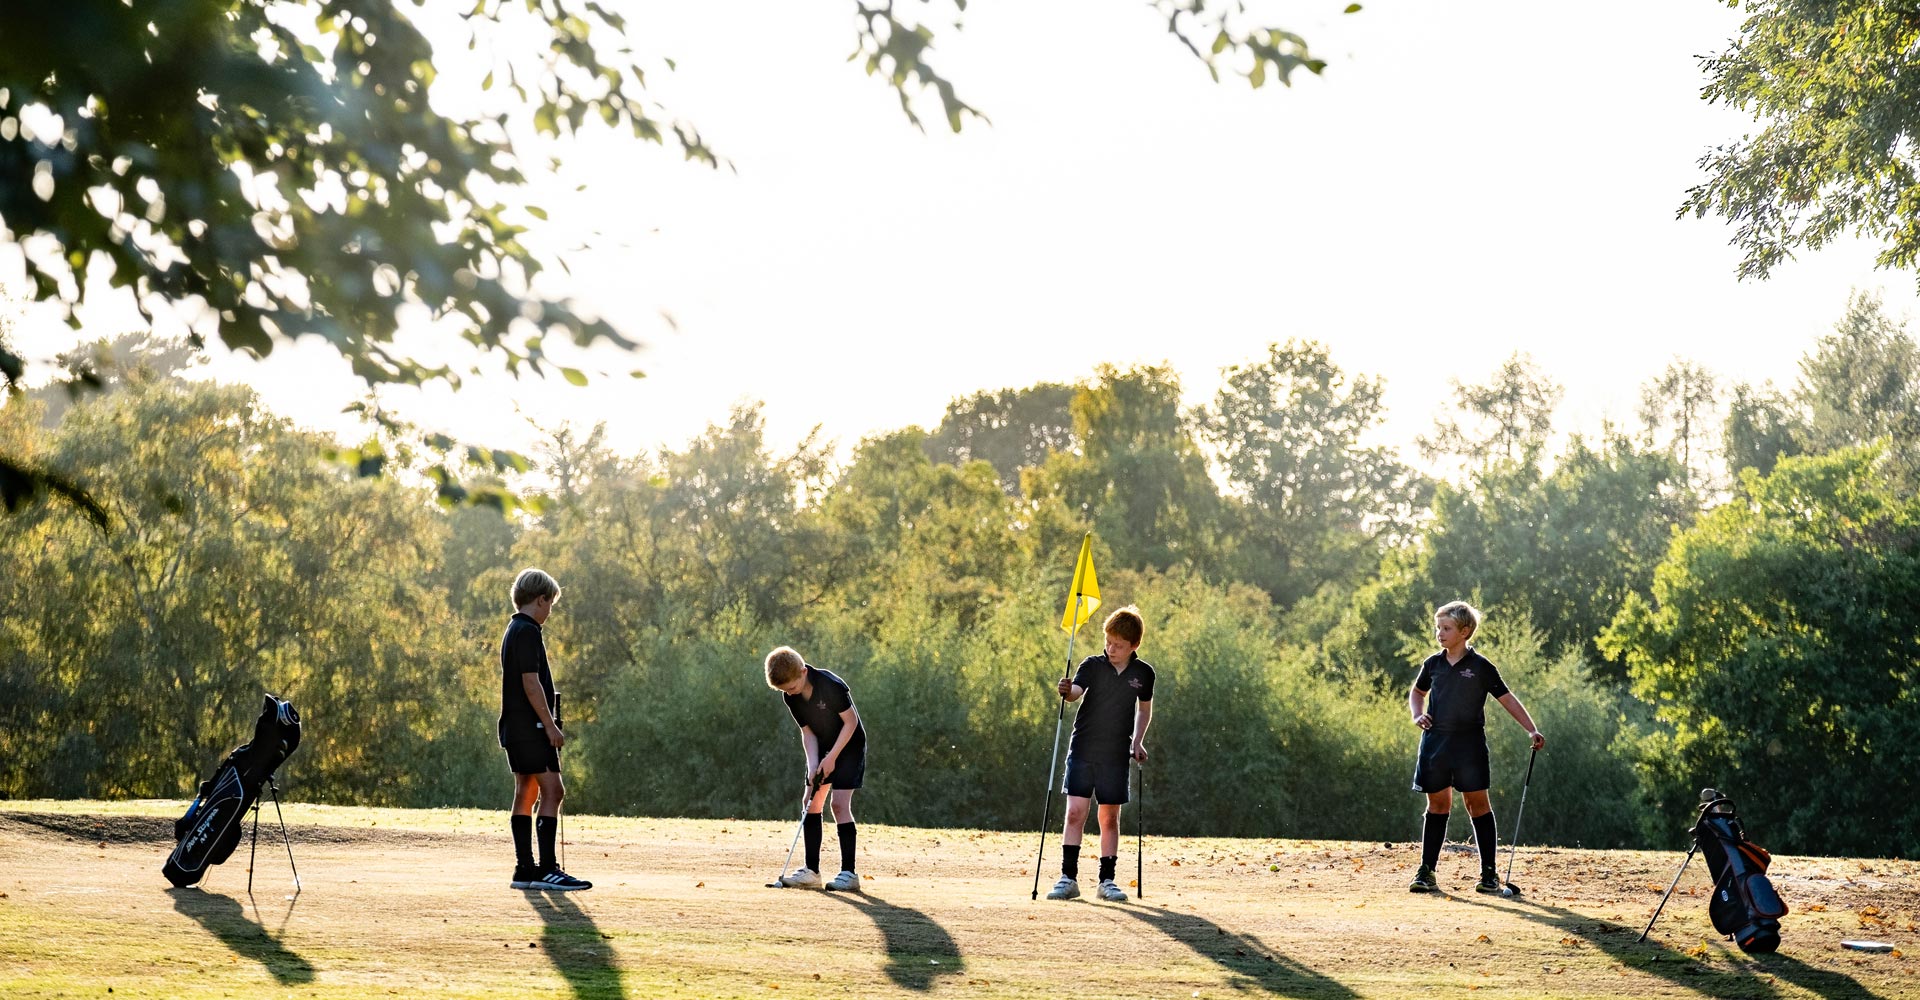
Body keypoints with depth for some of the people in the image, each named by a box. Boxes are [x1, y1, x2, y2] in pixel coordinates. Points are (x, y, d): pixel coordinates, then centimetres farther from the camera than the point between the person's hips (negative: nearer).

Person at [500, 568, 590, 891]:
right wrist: (551, 725, -17)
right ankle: (546, 869, -14)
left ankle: (524, 869, 11)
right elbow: (531, 683, -19)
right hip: (531, 727, -10)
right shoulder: (527, 631, -13)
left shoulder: (514, 630, 18)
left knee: (525, 793, 10)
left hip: (515, 728, 10)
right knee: (552, 792, -11)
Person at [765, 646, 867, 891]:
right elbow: (807, 732, -2)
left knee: (839, 803, -16)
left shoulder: (831, 685, -28)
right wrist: (813, 765, -15)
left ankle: (849, 872, -14)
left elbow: (851, 721, -20)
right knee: (812, 804, 2)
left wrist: (832, 757, -20)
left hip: (849, 745, -7)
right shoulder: (792, 698, -8)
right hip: (822, 748, 7)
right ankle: (811, 871, 7)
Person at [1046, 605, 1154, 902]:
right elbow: (1077, 690, -21)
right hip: (1083, 751, -1)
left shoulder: (1143, 674, 2)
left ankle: (1107, 881, 14)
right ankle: (1068, 878, -3)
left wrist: (1138, 742, 8)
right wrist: (1067, 691, -44)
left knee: (1110, 817, 5)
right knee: (1075, 813, -7)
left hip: (1116, 755, 1)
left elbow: (1144, 709, 18)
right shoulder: (1092, 666, -4)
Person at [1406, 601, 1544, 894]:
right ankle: (1426, 872, 9)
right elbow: (1417, 692, 24)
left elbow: (1507, 699, -1)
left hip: (1469, 742, -3)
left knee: (1477, 803, -2)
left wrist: (1532, 730, -9)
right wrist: (1418, 715, 5)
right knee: (1437, 804, 6)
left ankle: (1489, 872, 6)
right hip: (1435, 742, 3)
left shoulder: (1481, 667, -4)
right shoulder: (1433, 664, 7)